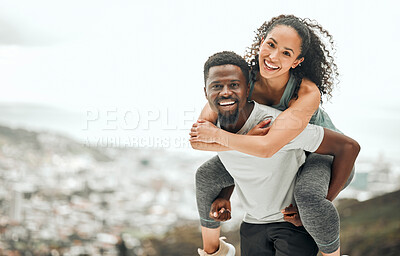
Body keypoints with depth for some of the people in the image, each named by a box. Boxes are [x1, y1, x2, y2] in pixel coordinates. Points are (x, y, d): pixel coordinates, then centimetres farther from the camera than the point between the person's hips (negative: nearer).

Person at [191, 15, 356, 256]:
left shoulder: (308, 94, -38)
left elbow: (267, 147, -48)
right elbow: (199, 130, -25)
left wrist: (216, 135, -37)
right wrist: (246, 138, -40)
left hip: (322, 152, -5)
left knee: (308, 195, -39)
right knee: (206, 175, -1)